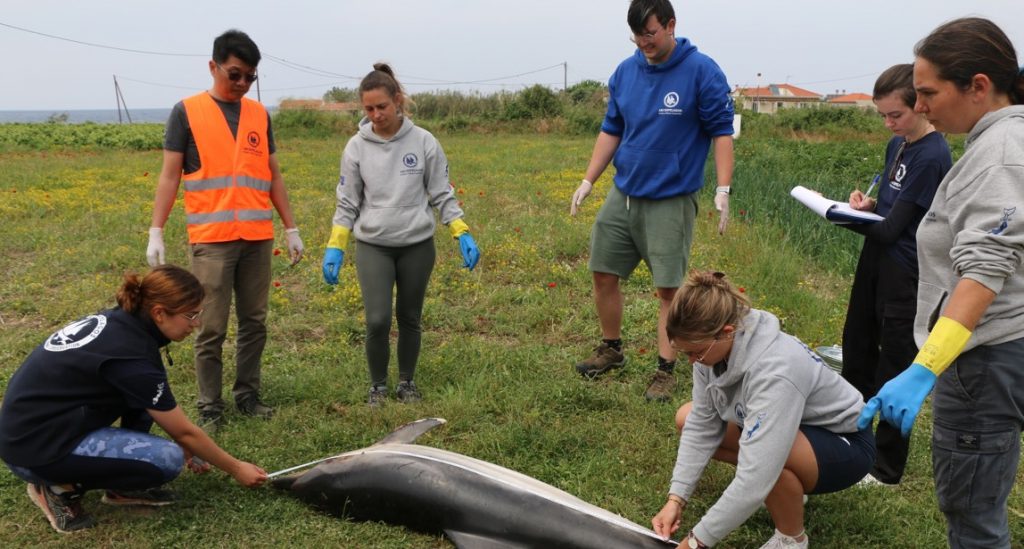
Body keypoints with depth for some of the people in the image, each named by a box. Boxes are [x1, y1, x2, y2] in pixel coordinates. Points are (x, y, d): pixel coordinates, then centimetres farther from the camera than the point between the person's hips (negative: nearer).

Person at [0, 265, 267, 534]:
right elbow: (185, 432, -13)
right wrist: (236, 469, -1)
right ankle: (61, 487, 0)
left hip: (41, 416, 9)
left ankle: (122, 487, 12)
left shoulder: (118, 321, 1)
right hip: (34, 448, -9)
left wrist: (187, 448, 19)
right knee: (168, 459, -16)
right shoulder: (130, 355, -24)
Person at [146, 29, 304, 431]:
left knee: (254, 323, 9)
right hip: (211, 239, -4)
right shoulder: (187, 112, 1)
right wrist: (156, 233, -5)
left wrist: (291, 228, 14)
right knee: (212, 329, 0)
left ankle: (248, 395, 23)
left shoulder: (259, 115, 12)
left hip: (258, 238, 4)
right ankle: (210, 408, 11)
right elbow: (170, 176, 1)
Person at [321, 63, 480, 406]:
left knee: (410, 319, 10)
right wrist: (335, 248, -2)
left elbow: (442, 195, 2)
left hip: (418, 245, 0)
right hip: (373, 246, 0)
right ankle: (378, 385, 14)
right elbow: (347, 203, 4)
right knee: (377, 321, -9)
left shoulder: (423, 142, -5)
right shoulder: (357, 147, -3)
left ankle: (407, 382, 29)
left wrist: (463, 235, -6)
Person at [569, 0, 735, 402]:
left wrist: (723, 190, -16)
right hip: (622, 194, 5)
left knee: (668, 288, 0)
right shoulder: (625, 72, 4)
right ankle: (611, 349, 30)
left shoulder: (702, 71, -10)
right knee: (603, 274, 10)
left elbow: (721, 132, -8)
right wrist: (587, 181, 7)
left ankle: (666, 370, 13)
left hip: (671, 200, -5)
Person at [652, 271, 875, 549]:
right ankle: (793, 488, 12)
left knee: (765, 452, -38)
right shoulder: (714, 344, -18)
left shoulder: (774, 372, -40)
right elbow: (702, 424, -10)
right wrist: (676, 498, -17)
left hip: (845, 443, -8)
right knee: (687, 418, 1)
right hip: (797, 427, 8)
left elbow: (755, 479, -42)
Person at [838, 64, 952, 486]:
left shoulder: (932, 156, -19)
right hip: (876, 261, 9)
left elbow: (892, 228, -20)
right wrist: (867, 204, -1)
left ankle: (887, 468, 15)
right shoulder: (897, 145, 8)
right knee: (857, 352, 19)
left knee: (894, 369, 2)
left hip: (904, 274, -9)